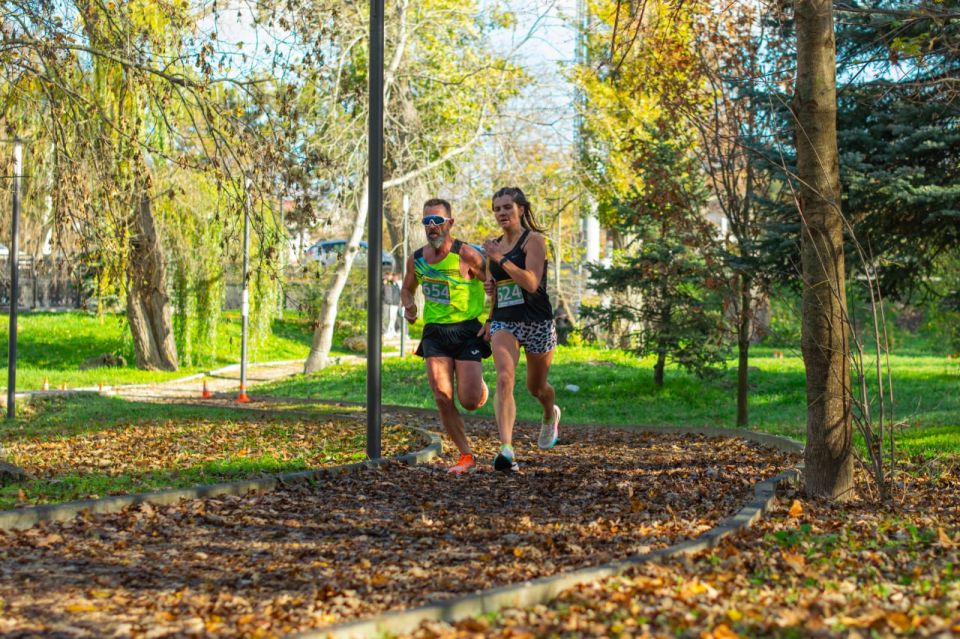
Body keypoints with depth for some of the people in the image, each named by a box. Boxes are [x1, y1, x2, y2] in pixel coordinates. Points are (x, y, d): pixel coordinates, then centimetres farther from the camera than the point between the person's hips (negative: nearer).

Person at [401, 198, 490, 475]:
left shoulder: (466, 255, -14)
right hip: (434, 332, 4)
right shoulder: (416, 259, 2)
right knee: (443, 399, -7)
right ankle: (466, 456, 7)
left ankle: (481, 387, 31)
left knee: (470, 401, -8)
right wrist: (408, 306, -1)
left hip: (467, 331, -4)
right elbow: (407, 288, 20)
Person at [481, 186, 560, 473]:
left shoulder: (534, 240, -7)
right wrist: (490, 287, 4)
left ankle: (550, 416, 53)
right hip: (503, 322, 3)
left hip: (537, 322, -3)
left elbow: (531, 283, -21)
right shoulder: (494, 245, 11)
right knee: (504, 378, -23)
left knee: (536, 387, 15)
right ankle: (506, 450, -33)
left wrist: (500, 259, -25)